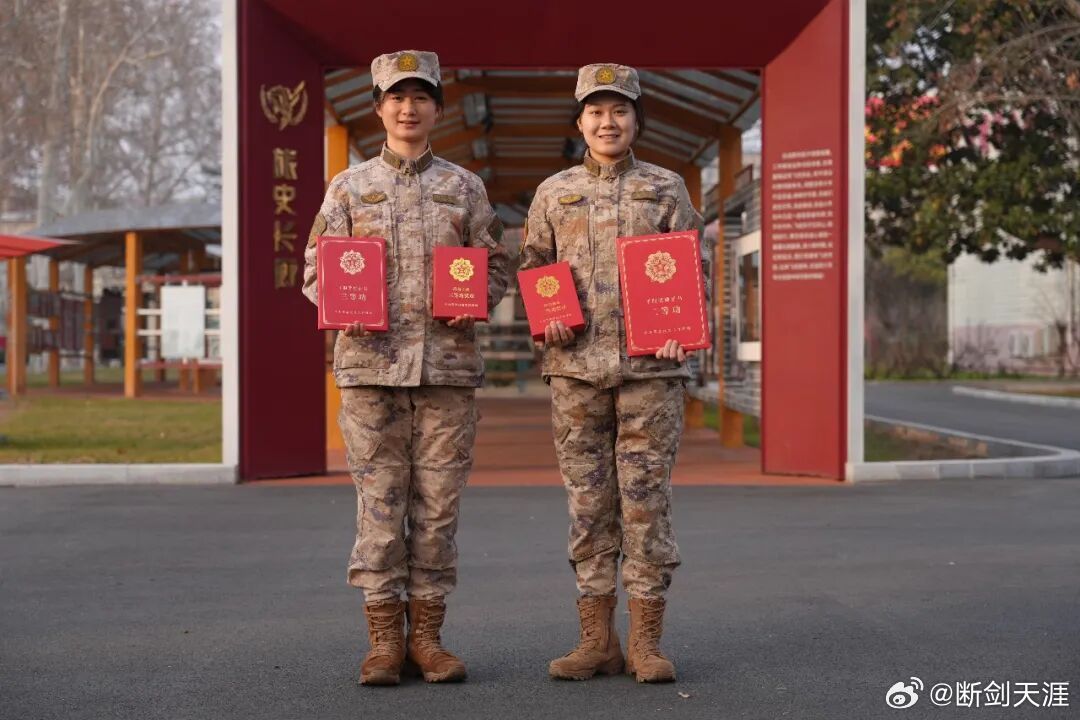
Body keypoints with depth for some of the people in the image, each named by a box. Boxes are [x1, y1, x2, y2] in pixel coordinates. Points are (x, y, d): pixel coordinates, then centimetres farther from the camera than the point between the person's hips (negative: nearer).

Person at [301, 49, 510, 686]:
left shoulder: (465, 188, 11)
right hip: (372, 363, 0)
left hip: (449, 364, 1)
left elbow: (496, 264, 12)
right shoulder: (349, 187, 10)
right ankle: (385, 639, 9)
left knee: (438, 502, 3)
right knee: (379, 500, 0)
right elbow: (317, 269, 9)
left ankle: (428, 636, 12)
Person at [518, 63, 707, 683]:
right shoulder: (555, 193, 12)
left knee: (646, 497, -1)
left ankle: (647, 641, 7)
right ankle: (598, 639, 12)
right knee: (588, 500, 4)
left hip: (650, 365, -2)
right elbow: (533, 267, 17)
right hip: (576, 365, 2)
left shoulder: (667, 189, 8)